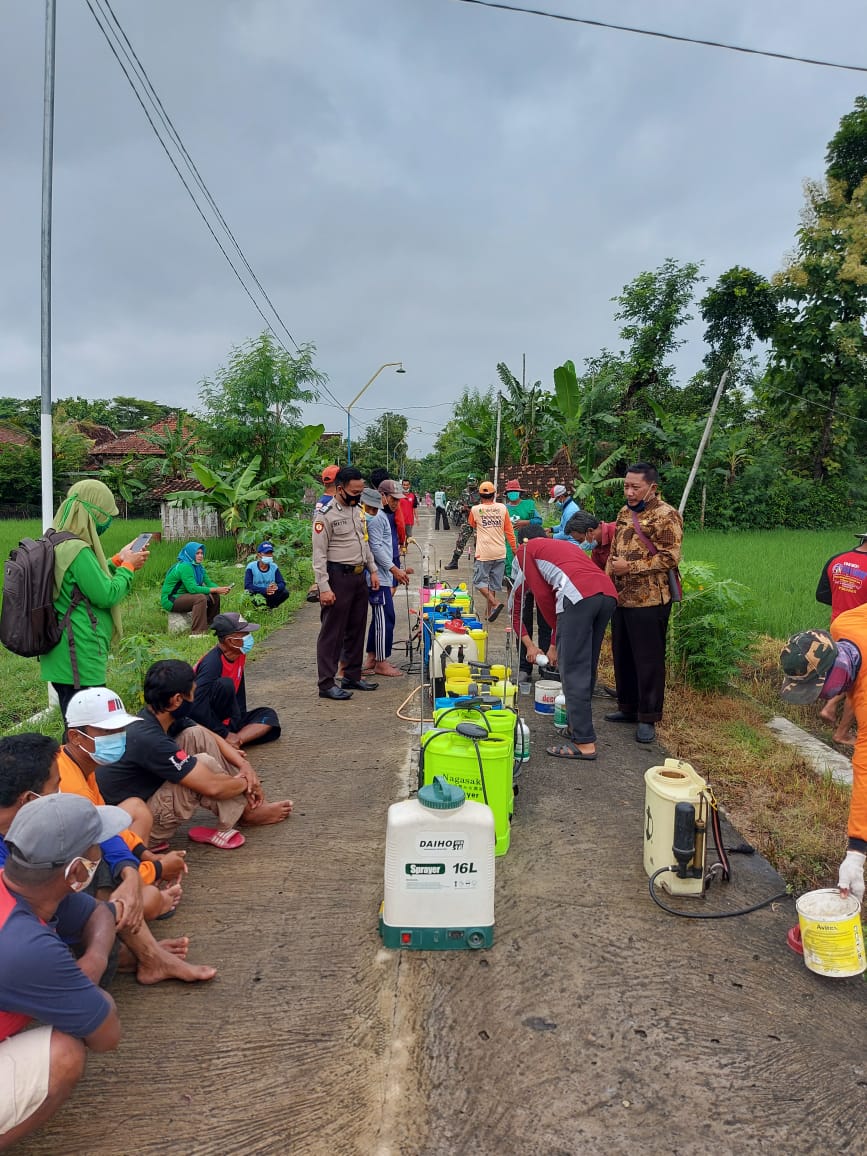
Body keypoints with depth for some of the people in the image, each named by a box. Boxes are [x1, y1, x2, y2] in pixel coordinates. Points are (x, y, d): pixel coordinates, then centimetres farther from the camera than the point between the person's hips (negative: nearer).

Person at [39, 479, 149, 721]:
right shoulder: (77, 550, -20)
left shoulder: (57, 544, 10)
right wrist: (127, 566, -3)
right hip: (80, 660, -10)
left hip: (63, 657, 10)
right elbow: (106, 595, -17)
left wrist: (118, 561, 19)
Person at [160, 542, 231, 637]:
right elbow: (192, 588, -30)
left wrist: (221, 588, -19)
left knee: (214, 596, 2)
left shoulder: (198, 567, 7)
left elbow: (208, 582, 2)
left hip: (183, 596, 9)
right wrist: (215, 590, -29)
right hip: (170, 600, -9)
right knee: (200, 598, -32)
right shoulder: (184, 566, -22)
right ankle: (197, 633, -35)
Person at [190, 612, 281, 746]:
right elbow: (196, 706, -31)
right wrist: (225, 735, -27)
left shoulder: (239, 656, 1)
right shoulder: (212, 663, -25)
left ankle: (233, 742, -21)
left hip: (225, 719, 9)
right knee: (226, 684, -30)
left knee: (269, 715, 1)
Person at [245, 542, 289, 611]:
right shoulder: (251, 567, -15)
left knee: (285, 593, -20)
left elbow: (282, 583, -8)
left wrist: (276, 587, -35)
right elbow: (247, 586, -25)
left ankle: (269, 607, 3)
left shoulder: (274, 567, -3)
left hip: (269, 596, 3)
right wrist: (265, 590, -39)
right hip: (256, 595, -3)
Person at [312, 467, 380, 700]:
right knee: (332, 632, -3)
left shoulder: (356, 510, 12)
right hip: (338, 578, -8)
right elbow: (319, 555, -15)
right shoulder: (326, 515, -13)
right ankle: (326, 684, 4)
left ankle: (352, 676, 26)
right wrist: (324, 588, -20)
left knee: (357, 629, 15)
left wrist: (373, 570, 15)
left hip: (359, 577, 8)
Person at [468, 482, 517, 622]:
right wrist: (514, 549, 15)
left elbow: (472, 525, 19)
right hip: (500, 553, 4)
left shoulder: (475, 510, -3)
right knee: (493, 584, 12)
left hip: (484, 553, -3)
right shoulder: (502, 508, 3)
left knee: (479, 581, 5)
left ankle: (495, 604, -14)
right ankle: (490, 613, 16)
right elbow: (509, 531, 7)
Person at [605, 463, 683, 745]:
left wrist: (630, 567, -18)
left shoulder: (666, 516, -11)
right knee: (622, 655, 15)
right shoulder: (625, 513, 13)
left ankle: (648, 718, 10)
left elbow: (670, 557, -17)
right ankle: (628, 707, 29)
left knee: (648, 659, 0)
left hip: (649, 601, -8)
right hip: (621, 597, 8)